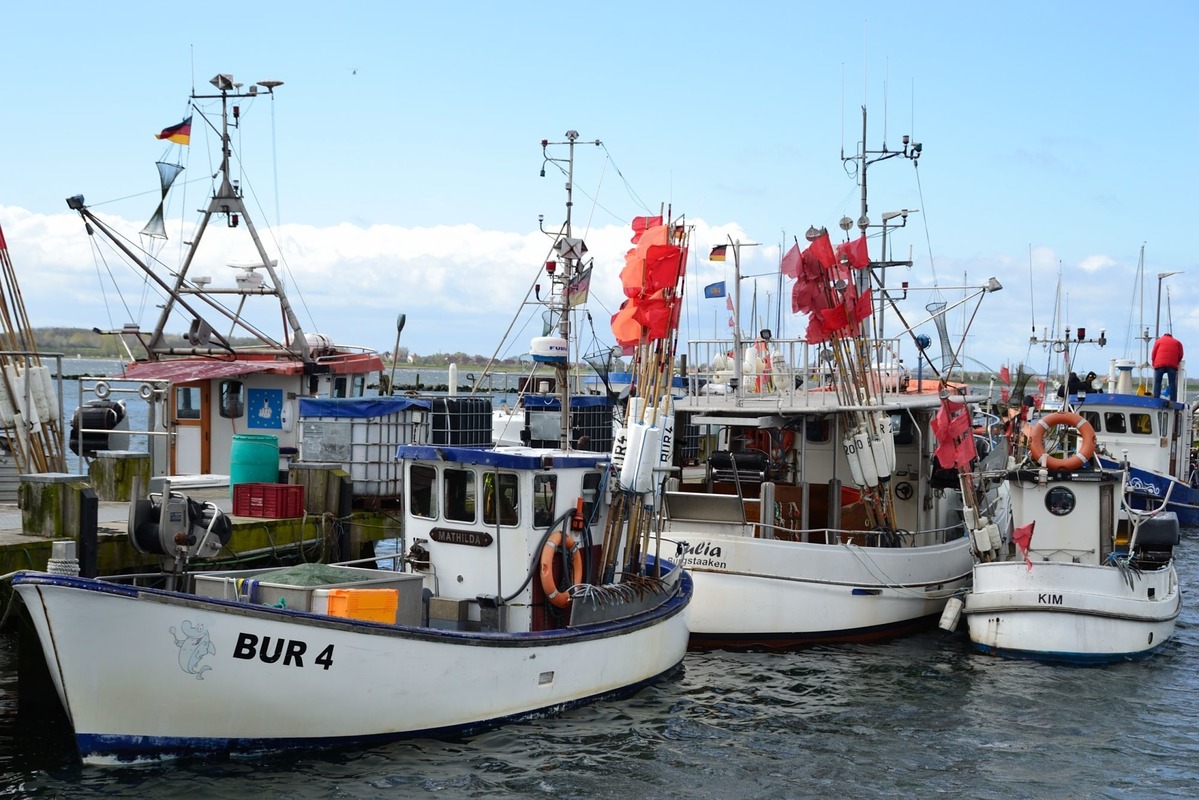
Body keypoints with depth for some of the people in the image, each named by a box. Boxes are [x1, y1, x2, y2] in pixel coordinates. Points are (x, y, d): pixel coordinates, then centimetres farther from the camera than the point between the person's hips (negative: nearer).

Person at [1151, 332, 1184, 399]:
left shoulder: (1159, 341, 17)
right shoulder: (1177, 342, 21)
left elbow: (1153, 354, 11)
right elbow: (1180, 355, 14)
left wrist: (1154, 364, 22)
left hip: (1160, 364, -1)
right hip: (1172, 365, 1)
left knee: (1157, 382, 1)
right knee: (1172, 383, 2)